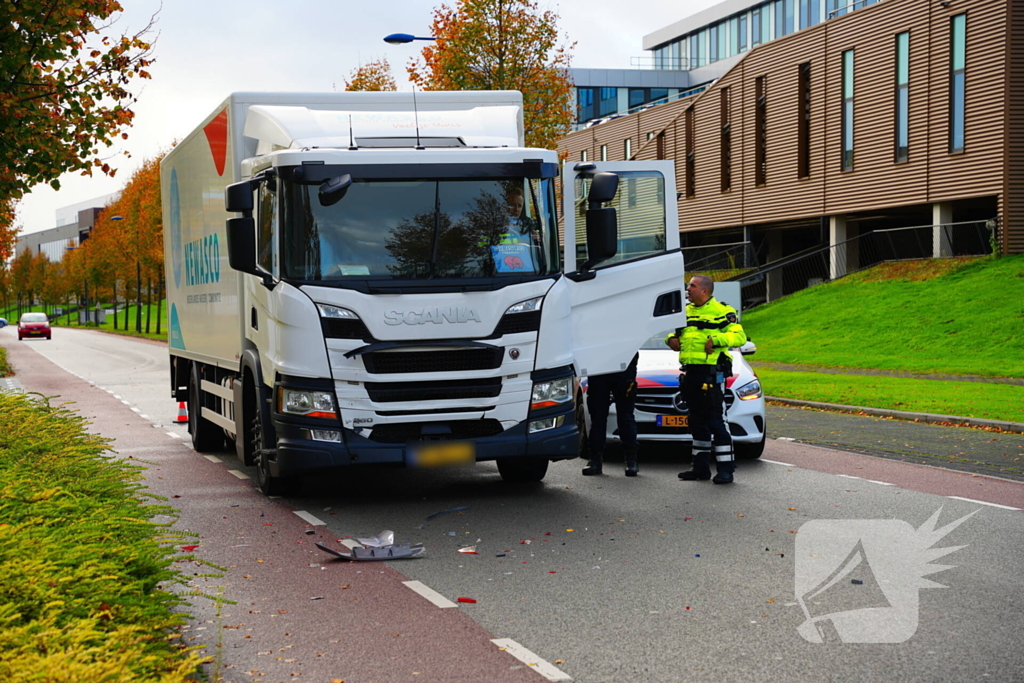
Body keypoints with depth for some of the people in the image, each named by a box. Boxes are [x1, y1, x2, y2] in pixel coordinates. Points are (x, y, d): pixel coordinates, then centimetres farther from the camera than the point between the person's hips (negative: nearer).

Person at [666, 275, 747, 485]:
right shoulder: (686, 311, 17)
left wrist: (716, 339, -22)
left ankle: (725, 469, -5)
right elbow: (674, 332, 29)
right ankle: (701, 467, 20)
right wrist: (671, 339, 7)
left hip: (711, 373, -7)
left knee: (717, 421, -8)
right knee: (697, 422, 12)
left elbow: (739, 336, -10)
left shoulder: (722, 312, -3)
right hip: (690, 373, 7)